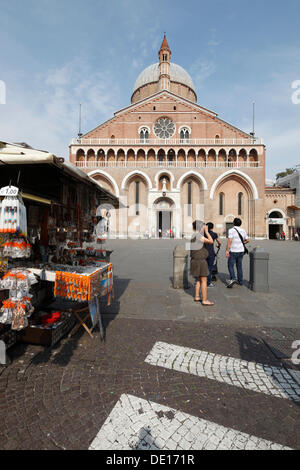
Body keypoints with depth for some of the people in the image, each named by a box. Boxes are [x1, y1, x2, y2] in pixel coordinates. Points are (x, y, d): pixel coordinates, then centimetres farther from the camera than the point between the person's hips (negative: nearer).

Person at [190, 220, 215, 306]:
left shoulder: (194, 236, 12)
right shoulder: (198, 235, -18)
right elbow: (211, 241, -15)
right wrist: (206, 231, -7)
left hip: (195, 260, 10)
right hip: (200, 261, -10)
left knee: (199, 279, 18)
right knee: (204, 280, -3)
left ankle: (197, 297, 26)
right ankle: (205, 300, 3)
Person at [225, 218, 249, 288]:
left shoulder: (231, 230, -11)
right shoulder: (243, 230, 8)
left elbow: (229, 240, -20)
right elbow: (247, 240, 15)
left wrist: (227, 250, -20)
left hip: (233, 251, -6)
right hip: (241, 251, 6)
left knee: (230, 265, 0)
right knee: (239, 266, 14)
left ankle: (233, 279, -17)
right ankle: (240, 281, 19)